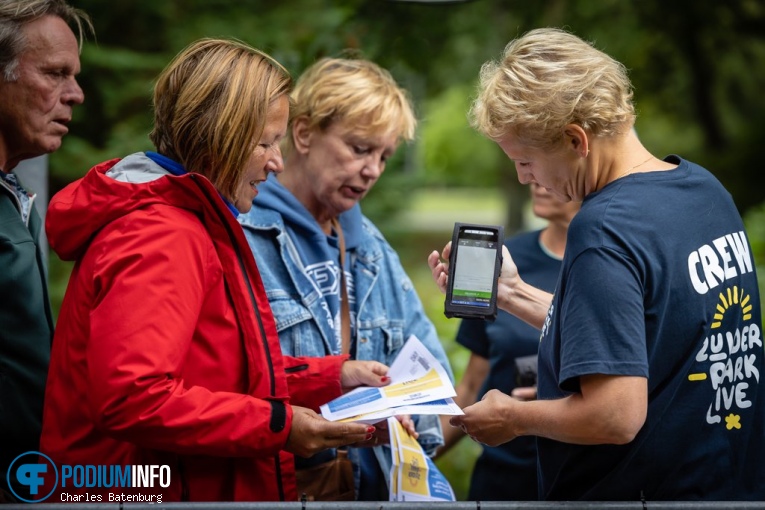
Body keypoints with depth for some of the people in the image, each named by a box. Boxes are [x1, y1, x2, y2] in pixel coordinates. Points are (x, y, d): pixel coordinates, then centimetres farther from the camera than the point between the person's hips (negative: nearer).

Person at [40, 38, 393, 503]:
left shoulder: (196, 223, 14)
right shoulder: (159, 238, -19)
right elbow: (132, 397, -29)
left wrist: (333, 377, 11)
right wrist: (277, 426, -24)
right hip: (150, 493, -10)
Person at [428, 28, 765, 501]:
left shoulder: (605, 233, -24)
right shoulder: (707, 189, 2)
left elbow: (616, 417, -28)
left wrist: (514, 417, -13)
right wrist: (514, 292, 9)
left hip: (642, 488, -8)